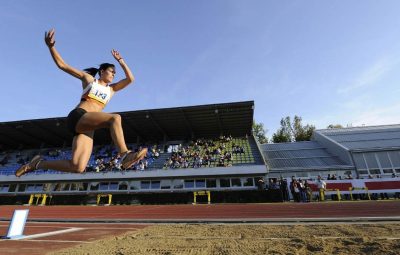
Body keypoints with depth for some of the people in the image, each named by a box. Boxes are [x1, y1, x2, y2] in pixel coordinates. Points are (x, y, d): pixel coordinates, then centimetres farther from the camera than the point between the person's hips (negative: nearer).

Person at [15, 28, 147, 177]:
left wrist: (120, 61, 22)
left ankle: (37, 163, 9)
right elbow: (62, 65, 15)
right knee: (115, 118, -32)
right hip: (77, 117, -4)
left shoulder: (111, 89, 25)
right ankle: (125, 155, -45)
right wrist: (51, 47, 1)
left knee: (77, 167, -13)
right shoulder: (88, 78, 18)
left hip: (88, 126, 4)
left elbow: (130, 79, 17)